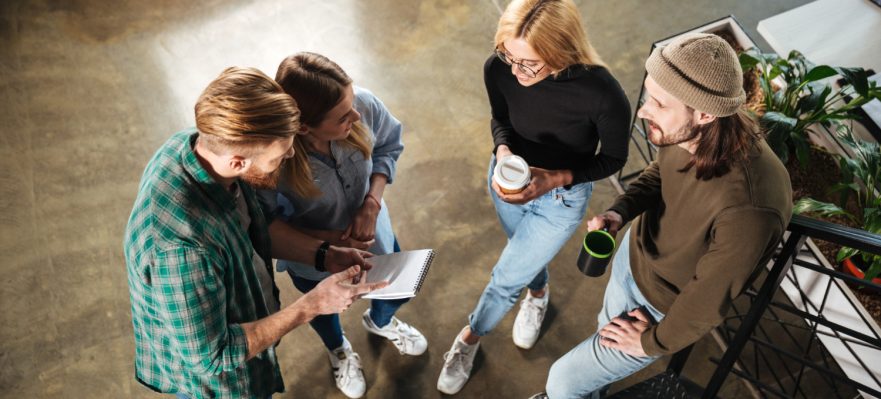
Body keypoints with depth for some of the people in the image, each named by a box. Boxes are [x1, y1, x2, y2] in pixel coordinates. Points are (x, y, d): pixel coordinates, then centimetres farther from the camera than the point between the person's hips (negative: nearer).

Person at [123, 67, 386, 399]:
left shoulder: (200, 145, -20)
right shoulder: (181, 246, -44)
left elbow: (253, 224, -1)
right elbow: (212, 358, -30)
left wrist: (325, 254, -9)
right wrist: (312, 305, -29)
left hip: (245, 317, 6)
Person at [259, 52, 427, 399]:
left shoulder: (364, 104, -34)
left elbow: (388, 145, -11)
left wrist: (372, 202, -22)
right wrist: (331, 241, -29)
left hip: (369, 227, 3)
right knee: (324, 307, 31)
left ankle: (380, 322, 69)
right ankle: (338, 350, 71)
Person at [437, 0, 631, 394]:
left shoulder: (602, 93, -35)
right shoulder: (498, 69, -26)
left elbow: (613, 158, -16)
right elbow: (500, 120, -4)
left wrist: (555, 179, -30)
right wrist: (503, 153, -26)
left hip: (563, 195, -3)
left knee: (506, 277, 9)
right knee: (527, 254, 29)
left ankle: (470, 338, 40)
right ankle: (538, 293, 65)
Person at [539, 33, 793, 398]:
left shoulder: (749, 207, -42)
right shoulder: (688, 133, -23)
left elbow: (708, 299, -26)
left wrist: (653, 342, -10)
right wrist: (620, 211, -18)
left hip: (664, 307, -5)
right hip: (634, 250, 5)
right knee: (608, 329, 32)